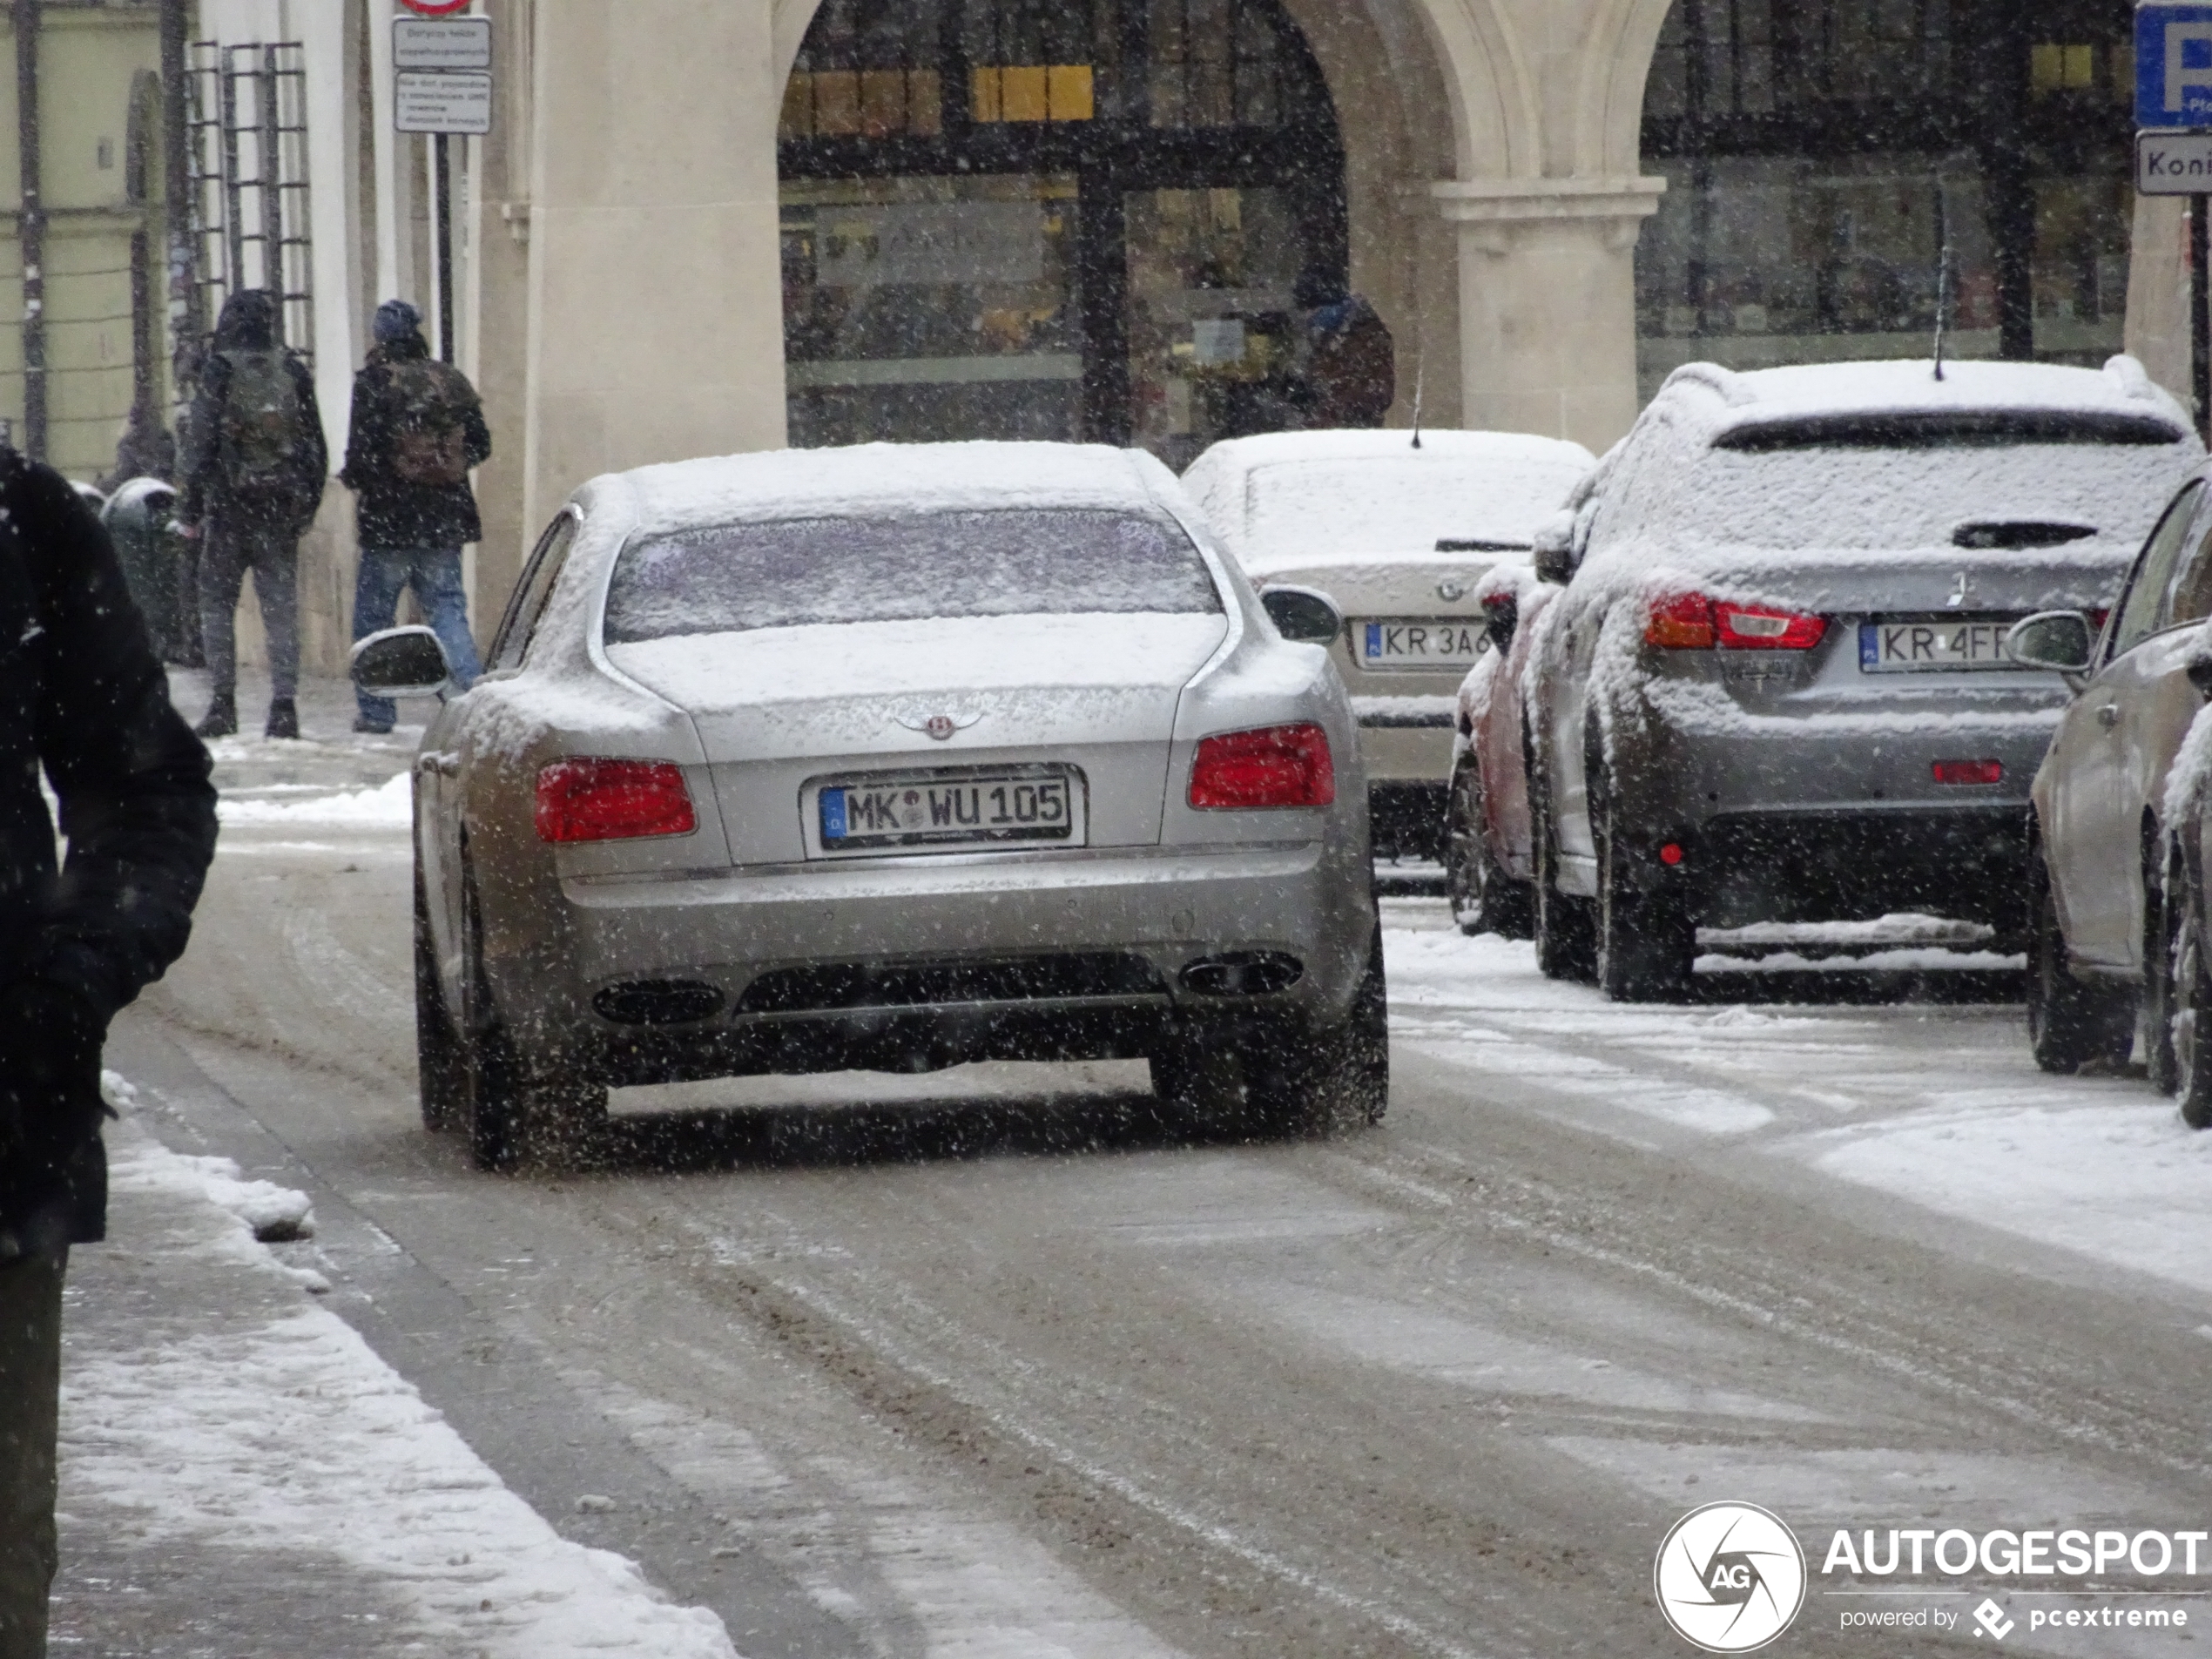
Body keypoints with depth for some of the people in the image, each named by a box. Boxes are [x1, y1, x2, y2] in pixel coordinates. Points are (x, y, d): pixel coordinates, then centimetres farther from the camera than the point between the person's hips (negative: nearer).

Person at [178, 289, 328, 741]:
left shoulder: (221, 370, -6)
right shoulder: (293, 372, 6)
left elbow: (201, 440, -7)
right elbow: (315, 445, 10)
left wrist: (191, 506, -1)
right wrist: (308, 504, 17)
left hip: (229, 504, -3)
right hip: (281, 508, 3)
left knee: (217, 602, 6)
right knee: (281, 606, 4)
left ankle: (223, 702, -1)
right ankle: (284, 705, -3)